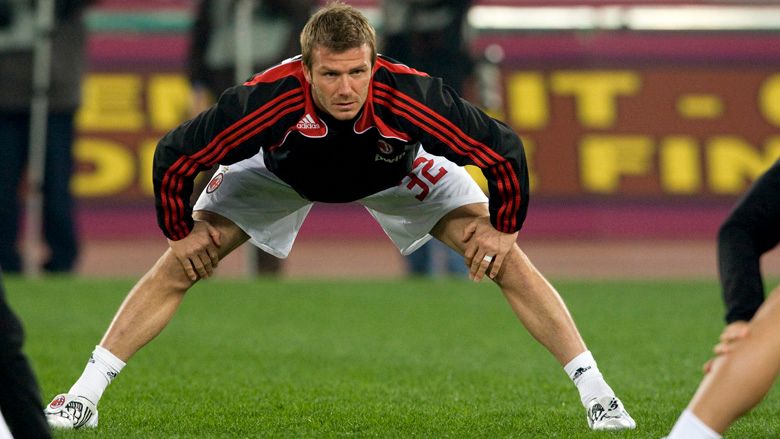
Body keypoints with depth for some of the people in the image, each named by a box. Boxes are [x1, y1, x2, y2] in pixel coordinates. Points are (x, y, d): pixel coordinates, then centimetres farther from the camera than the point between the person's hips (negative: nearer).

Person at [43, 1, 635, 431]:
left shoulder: (410, 97, -41)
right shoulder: (267, 100, -41)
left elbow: (504, 152, -26)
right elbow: (173, 157, -25)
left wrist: (503, 229, -18)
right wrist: (180, 232, -15)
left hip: (397, 169, 0)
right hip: (283, 171, 0)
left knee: (505, 257, -13)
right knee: (179, 265, -11)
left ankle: (595, 391, -5)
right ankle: (85, 394, -2)